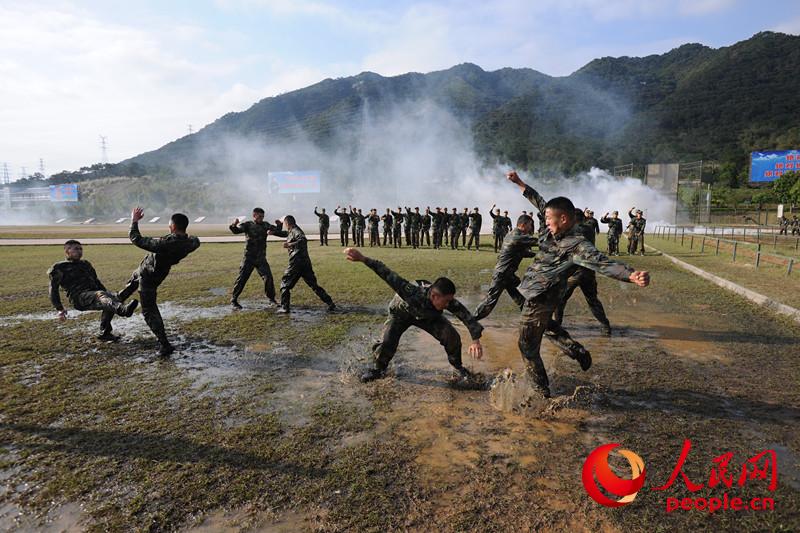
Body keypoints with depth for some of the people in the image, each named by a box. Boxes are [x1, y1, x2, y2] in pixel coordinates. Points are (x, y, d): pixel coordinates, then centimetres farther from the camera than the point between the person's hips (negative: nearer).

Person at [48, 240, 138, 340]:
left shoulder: (85, 264, 29)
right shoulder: (59, 268, 11)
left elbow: (96, 281, 35)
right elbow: (53, 289, 9)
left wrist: (108, 294, 25)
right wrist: (59, 309, 2)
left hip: (93, 293, 6)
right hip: (79, 297, -6)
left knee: (113, 297, -25)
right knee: (99, 295, -37)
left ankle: (104, 332, -18)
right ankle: (124, 310, -70)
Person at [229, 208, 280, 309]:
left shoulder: (265, 225, 7)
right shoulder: (248, 225, -3)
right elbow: (236, 231, -14)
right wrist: (234, 225, -37)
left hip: (261, 258, 3)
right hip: (249, 258, -3)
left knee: (268, 277, 0)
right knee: (242, 278, -2)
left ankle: (271, 298, 18)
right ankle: (233, 300, 10)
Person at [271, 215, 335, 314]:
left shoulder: (295, 231, -7)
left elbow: (303, 240, -24)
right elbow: (283, 233, 35)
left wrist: (290, 244, -29)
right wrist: (272, 232, 26)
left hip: (296, 262, -9)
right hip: (306, 262, 9)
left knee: (285, 283, 5)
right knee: (314, 284, 10)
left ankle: (284, 307, 5)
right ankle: (330, 304, 5)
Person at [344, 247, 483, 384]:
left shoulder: (448, 301, -35)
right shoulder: (413, 293, -47)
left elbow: (466, 316, -25)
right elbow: (390, 276, -50)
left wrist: (476, 340, -37)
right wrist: (363, 258, -58)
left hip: (428, 316, 3)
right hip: (402, 312, -3)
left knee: (452, 336, -13)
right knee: (388, 342, -21)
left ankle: (458, 367, 16)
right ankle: (378, 369, 12)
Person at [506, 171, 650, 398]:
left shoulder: (576, 245, -28)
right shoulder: (553, 230, -5)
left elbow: (601, 262, -41)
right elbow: (540, 203, 9)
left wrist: (631, 275, -58)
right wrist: (519, 183, 14)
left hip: (539, 299, -10)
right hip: (536, 293, 10)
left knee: (528, 346, 3)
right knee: (544, 324, 36)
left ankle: (542, 391, 18)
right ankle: (577, 351, 37)